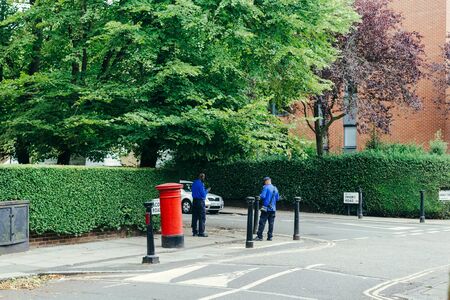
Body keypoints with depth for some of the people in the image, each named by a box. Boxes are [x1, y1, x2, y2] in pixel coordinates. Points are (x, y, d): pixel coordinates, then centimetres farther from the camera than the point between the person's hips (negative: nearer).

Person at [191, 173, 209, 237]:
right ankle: (201, 232, -6)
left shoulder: (194, 183, 12)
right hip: (200, 201, -8)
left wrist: (205, 191, 19)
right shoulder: (200, 184, -14)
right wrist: (206, 191, 3)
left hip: (194, 201, 8)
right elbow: (203, 194, -16)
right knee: (202, 218, -4)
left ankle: (194, 232, 13)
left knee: (195, 217, 9)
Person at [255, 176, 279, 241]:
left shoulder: (266, 187, -9)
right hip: (273, 208, 6)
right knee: (271, 223, 8)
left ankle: (259, 236, -5)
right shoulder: (275, 188, 11)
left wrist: (260, 195, 4)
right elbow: (277, 198, 16)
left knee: (262, 222, -4)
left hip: (266, 208, -6)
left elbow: (262, 196, -16)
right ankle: (270, 236, 9)